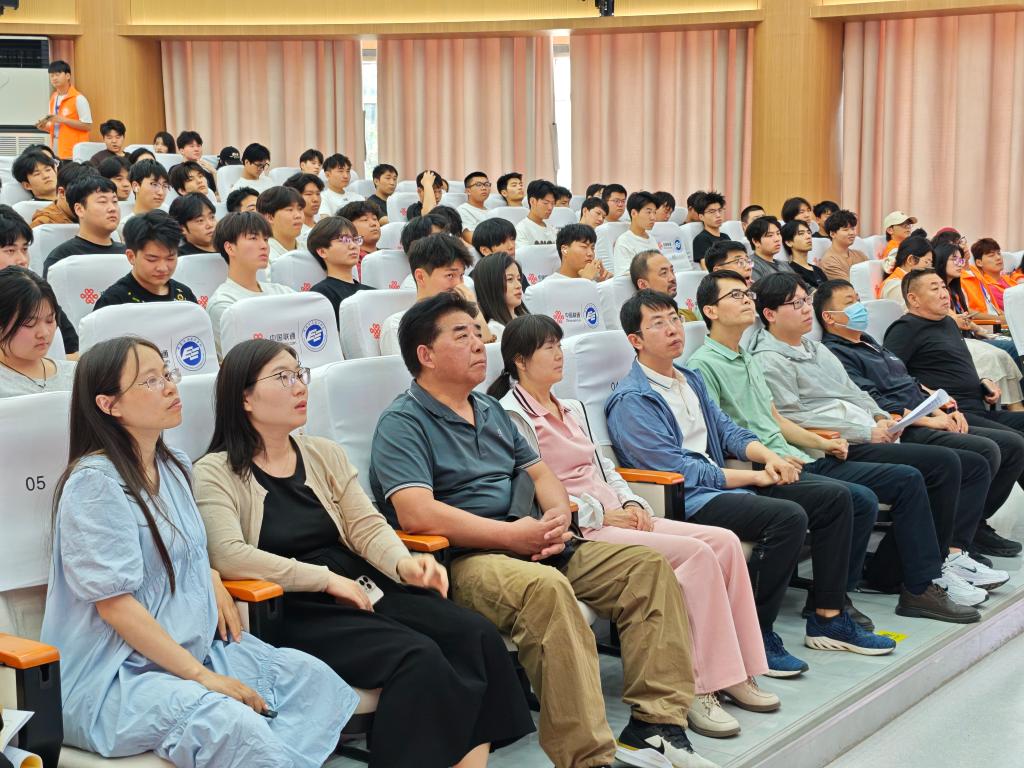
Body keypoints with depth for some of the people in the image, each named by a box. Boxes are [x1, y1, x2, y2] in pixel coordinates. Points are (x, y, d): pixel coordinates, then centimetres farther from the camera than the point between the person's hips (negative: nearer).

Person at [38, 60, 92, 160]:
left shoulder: (78, 99, -7)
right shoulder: (53, 99, 15)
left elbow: (88, 126, -12)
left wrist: (63, 119, -16)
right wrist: (45, 127, 2)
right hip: (56, 152, 7)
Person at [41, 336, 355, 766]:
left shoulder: (175, 466, 12)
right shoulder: (95, 484, -15)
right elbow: (115, 603, -19)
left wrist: (212, 579, 7)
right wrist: (202, 677, -19)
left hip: (192, 646, 9)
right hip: (110, 676, -9)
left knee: (313, 677, -8)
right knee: (235, 725, -33)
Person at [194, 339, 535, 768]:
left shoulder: (325, 454, 18)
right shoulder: (215, 474, -1)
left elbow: (367, 526, 10)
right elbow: (228, 556, -16)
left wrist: (403, 562, -13)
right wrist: (327, 579, -17)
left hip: (362, 590, 6)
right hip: (293, 613, -6)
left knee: (476, 636, -18)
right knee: (418, 657, -29)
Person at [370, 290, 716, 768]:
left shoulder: (491, 410, 24)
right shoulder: (402, 422, -4)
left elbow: (539, 473, 24)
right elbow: (416, 514, -18)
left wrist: (558, 516, -1)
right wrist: (511, 535, -17)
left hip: (532, 545, 9)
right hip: (463, 559, -8)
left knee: (647, 565, -6)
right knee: (545, 587, -38)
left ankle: (656, 724, -10)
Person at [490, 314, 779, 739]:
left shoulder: (571, 409, 24)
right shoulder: (512, 416, -6)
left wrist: (632, 503, 5)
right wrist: (601, 514, -14)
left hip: (616, 517, 9)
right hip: (577, 531, -9)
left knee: (725, 541, -9)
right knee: (697, 553, -24)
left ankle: (735, 674, -7)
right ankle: (698, 689, -22)